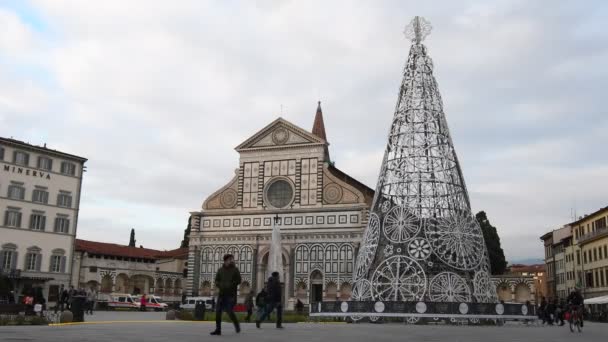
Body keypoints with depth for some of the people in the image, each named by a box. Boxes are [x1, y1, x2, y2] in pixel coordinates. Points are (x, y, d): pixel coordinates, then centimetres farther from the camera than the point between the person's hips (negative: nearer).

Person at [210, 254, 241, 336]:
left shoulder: (235, 269, -1)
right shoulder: (220, 270, 7)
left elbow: (238, 280, -4)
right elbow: (216, 281, 9)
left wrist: (229, 285, -11)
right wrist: (220, 286, -10)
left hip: (231, 294, -4)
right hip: (222, 294, 4)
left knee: (230, 311, -10)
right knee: (218, 311, -1)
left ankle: (237, 325, 16)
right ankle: (218, 329, 8)